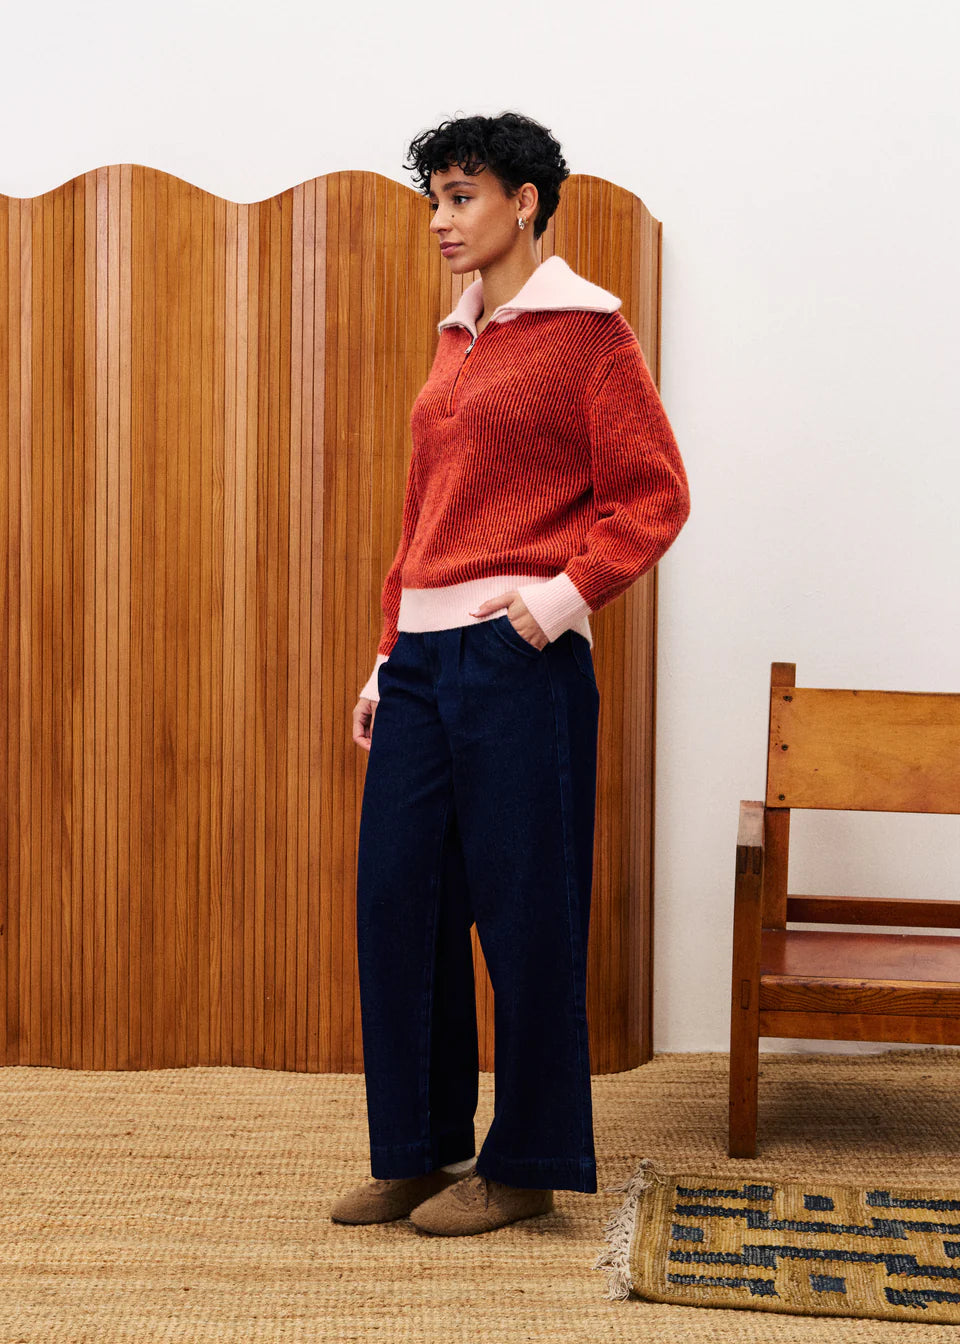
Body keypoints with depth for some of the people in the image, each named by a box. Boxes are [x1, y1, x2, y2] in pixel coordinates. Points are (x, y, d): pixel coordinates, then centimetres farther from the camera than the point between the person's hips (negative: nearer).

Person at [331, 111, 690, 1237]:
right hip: (423, 658, 7)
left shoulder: (587, 332, -2)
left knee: (524, 910, 0)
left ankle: (527, 1164, 13)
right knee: (397, 899, 6)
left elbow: (655, 496, -7)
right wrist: (388, 660, 17)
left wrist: (564, 596, -17)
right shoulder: (456, 343, 19)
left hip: (518, 657, -7)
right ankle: (418, 1151, 19)